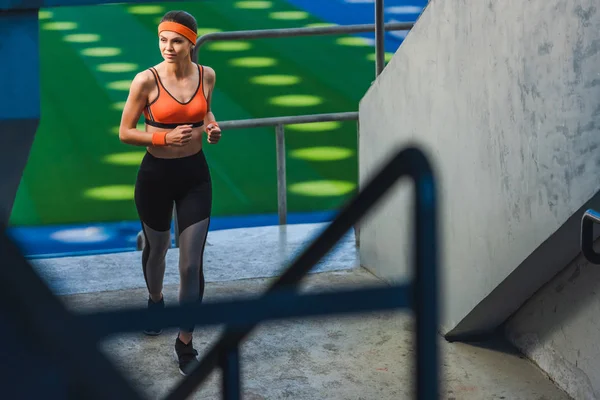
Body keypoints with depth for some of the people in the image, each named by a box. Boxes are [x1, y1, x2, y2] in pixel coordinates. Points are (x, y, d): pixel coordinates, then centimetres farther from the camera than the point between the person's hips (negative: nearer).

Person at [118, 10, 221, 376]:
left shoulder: (206, 75, -5)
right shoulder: (147, 80, -17)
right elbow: (125, 133, -10)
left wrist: (212, 127, -6)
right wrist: (164, 138, -24)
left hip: (195, 175, 2)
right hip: (156, 175, -1)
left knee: (192, 263, -2)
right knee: (157, 249, 22)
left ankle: (186, 343, 11)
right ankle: (155, 301, 54)